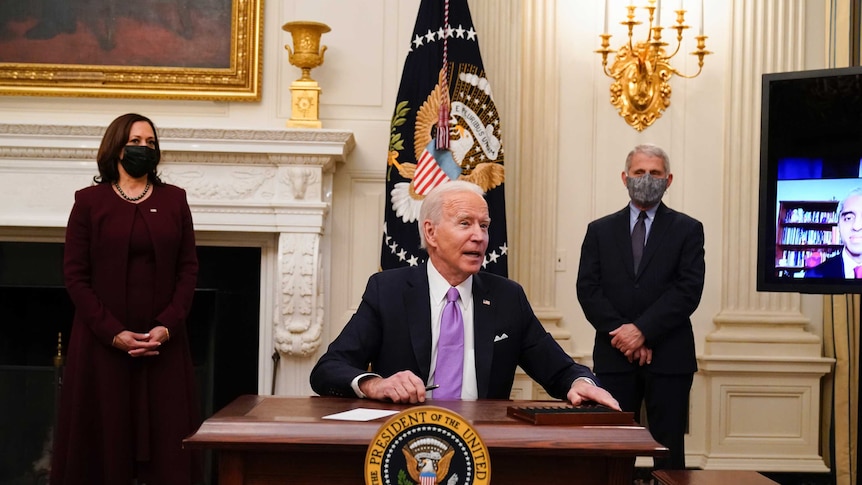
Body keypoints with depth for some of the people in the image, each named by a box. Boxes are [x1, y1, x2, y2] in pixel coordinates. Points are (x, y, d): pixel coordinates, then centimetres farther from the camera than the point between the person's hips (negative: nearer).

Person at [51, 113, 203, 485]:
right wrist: (112, 332, -12)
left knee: (166, 440, 3)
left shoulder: (174, 200, 9)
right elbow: (75, 274, -3)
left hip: (163, 341, 2)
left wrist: (167, 326, -9)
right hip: (102, 341, -2)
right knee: (105, 437, 1)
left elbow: (188, 268, 5)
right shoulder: (89, 200, 2)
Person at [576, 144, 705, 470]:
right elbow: (588, 289, 2)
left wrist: (642, 330, -15)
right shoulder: (600, 231, 11)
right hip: (614, 356, 2)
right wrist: (622, 333, -11)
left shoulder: (687, 230, 5)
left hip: (669, 357, -1)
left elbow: (688, 290, -6)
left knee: (669, 451, 3)